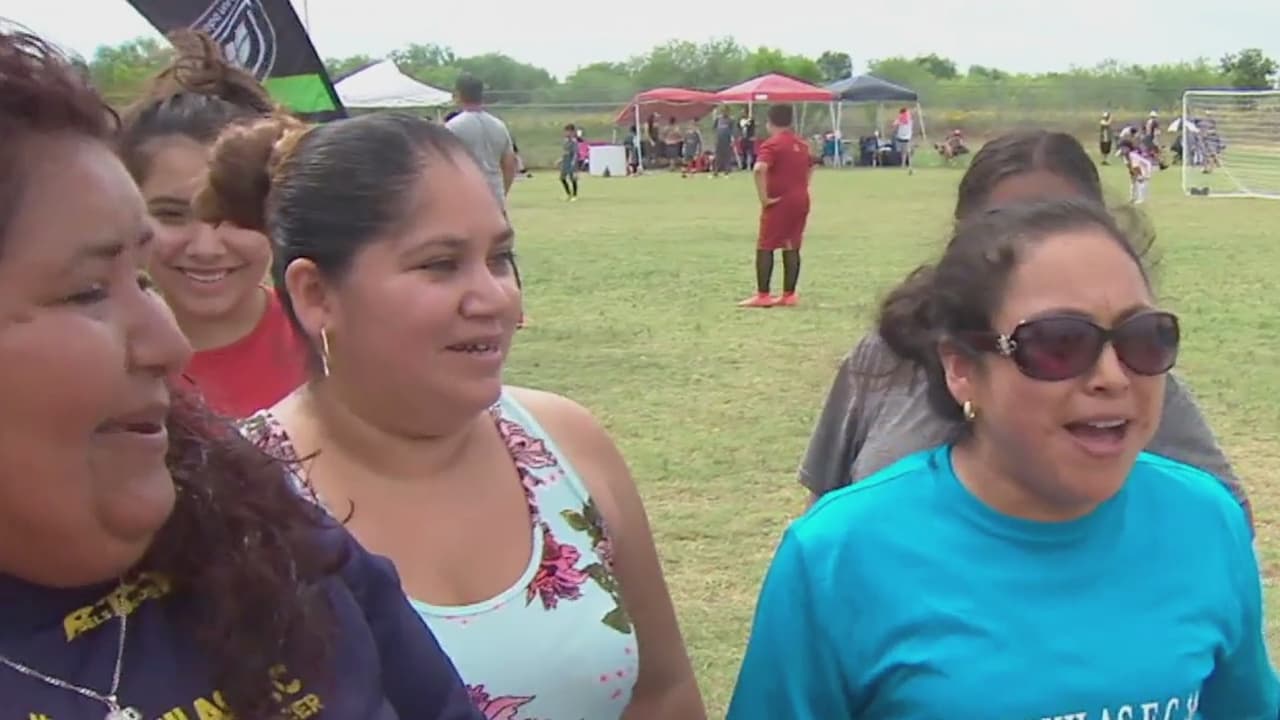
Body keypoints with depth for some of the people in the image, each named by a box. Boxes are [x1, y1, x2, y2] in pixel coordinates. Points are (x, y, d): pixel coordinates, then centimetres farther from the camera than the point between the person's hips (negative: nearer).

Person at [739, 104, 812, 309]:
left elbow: (759, 169, -28)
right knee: (792, 248, 9)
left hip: (779, 202, -7)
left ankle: (762, 295, -3)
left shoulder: (771, 144, -12)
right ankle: (789, 295, 10)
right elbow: (810, 167, 28)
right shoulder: (801, 144, 13)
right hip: (801, 200, 7)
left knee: (765, 247, -1)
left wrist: (763, 197, -22)